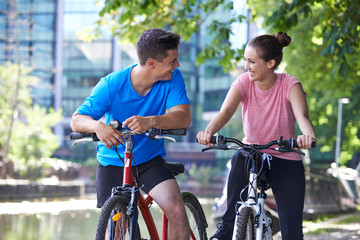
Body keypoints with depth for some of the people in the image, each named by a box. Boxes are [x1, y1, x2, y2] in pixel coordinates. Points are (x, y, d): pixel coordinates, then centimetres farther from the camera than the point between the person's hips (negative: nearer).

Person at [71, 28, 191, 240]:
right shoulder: (112, 84, -17)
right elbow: (77, 120, -15)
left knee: (177, 212, -23)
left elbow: (184, 118, -25)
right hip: (112, 163, 0)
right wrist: (97, 126, -41)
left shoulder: (172, 78, -13)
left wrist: (150, 121, -46)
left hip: (150, 160, 1)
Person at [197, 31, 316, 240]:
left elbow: (302, 115, -33)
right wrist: (209, 132, -48)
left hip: (286, 161, -1)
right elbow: (226, 111, -26)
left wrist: (308, 136, -57)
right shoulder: (244, 82, -9)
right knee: (240, 160, -36)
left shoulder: (289, 85, -15)